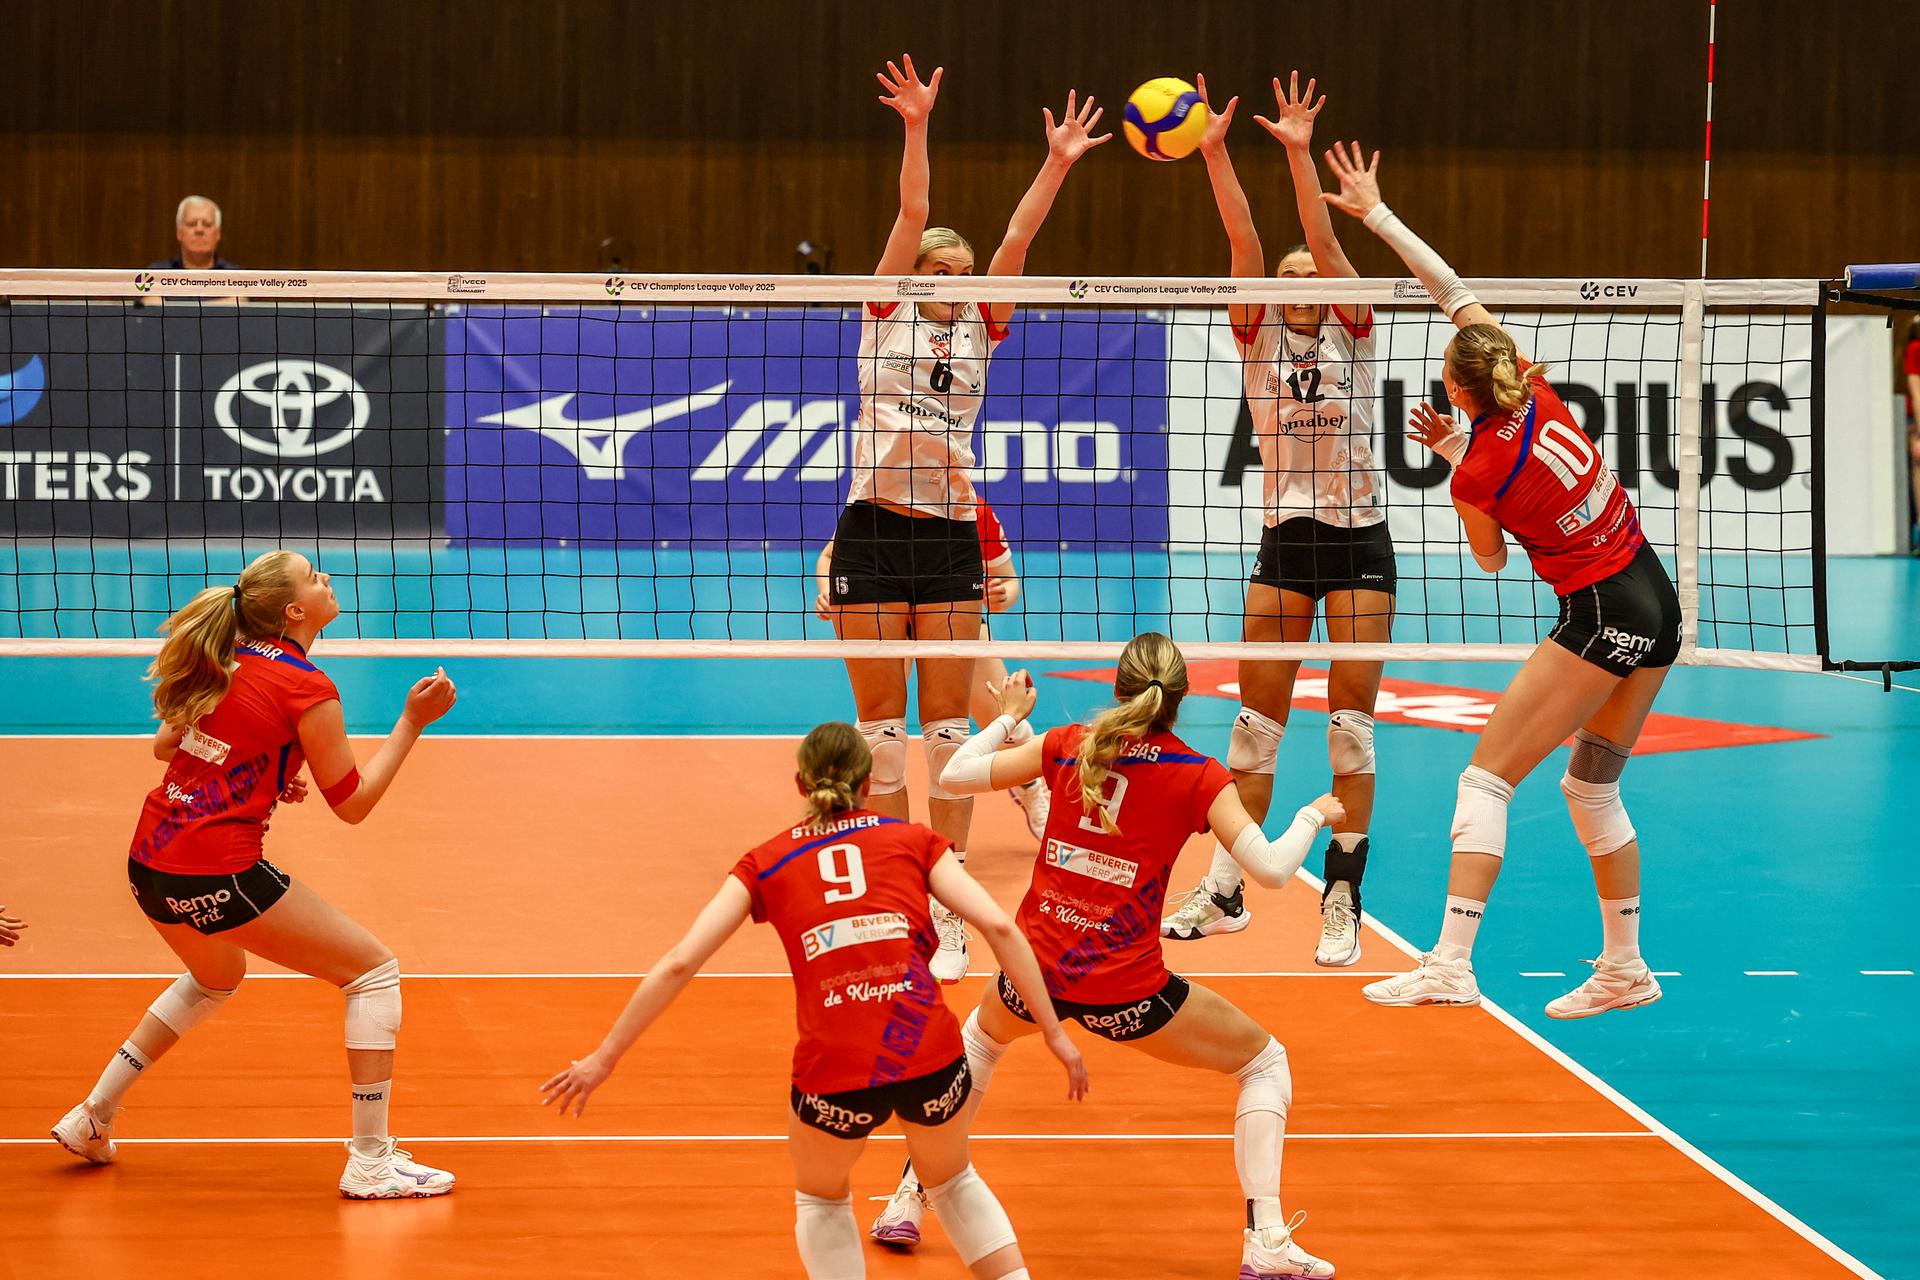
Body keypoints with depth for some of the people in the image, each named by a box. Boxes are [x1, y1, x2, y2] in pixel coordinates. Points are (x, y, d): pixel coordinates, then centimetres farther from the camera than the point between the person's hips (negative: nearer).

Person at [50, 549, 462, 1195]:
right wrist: (412, 722, -2)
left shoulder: (227, 658, 9)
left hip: (149, 863, 8)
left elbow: (165, 744, 21)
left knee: (215, 978, 37)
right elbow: (351, 803, -5)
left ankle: (92, 1117, 36)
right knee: (373, 969, 3)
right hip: (217, 876, -8)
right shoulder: (307, 688, -12)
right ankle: (370, 1161, 0)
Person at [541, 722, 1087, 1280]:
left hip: (834, 1072, -1)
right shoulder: (914, 840, 12)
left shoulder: (766, 863, 12)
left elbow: (679, 963, 6)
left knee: (820, 1199, 31)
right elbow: (998, 926, 1)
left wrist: (604, 1058, 12)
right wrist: (1054, 1032, 6)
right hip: (931, 1054, 1)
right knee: (954, 1181, 32)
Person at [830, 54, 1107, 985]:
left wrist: (1057, 166, -12)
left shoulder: (979, 331, 10)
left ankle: (946, 912, 2)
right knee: (880, 727, 3)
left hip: (951, 541, 2)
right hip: (873, 537, -2)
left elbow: (1017, 241, -1)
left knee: (948, 729, 0)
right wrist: (916, 130, -17)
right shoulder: (886, 316, 3)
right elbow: (911, 218, -9)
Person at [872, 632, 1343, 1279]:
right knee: (1265, 1062, 16)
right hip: (1126, 992, -3)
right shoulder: (1199, 777, -6)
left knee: (981, 1035, 39)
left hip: (1034, 970, 4)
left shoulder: (1069, 744, 2)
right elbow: (1270, 868, -13)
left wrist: (1009, 716, 26)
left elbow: (955, 775, 9)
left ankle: (909, 1199, 34)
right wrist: (1313, 816, 6)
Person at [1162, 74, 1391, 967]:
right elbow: (1243, 239, -7)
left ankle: (1342, 898, 3)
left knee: (1351, 725, -2)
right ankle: (1225, 892, 10)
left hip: (1360, 541, -2)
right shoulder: (1260, 336, 6)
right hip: (1286, 543, 2)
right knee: (1256, 722, 3)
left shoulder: (1351, 332, 3)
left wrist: (1300, 154, -24)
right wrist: (1214, 153, -19)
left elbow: (1323, 241, -12)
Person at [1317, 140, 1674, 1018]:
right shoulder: (1535, 392, -1)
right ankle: (1625, 969, 24)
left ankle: (1450, 966, -12)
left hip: (1602, 617, -8)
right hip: (1656, 600, 8)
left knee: (1486, 778, -4)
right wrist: (1377, 215, 12)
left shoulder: (1477, 475, -16)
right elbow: (1455, 292, 8)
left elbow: (1490, 560, 5)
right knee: (1593, 787, 19)